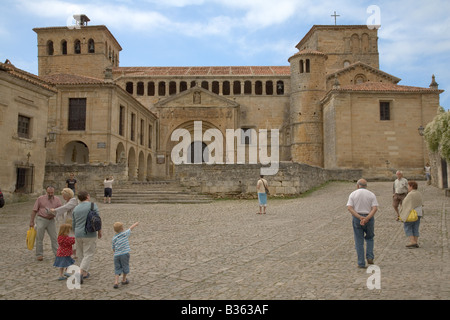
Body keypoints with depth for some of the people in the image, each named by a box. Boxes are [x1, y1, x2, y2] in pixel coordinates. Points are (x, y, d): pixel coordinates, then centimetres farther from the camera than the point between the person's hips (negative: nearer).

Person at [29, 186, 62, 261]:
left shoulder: (57, 200, 5)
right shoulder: (40, 199, -2)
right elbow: (34, 210, 0)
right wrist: (32, 221, -3)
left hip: (51, 220, 2)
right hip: (41, 219, -2)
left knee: (54, 238, 3)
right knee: (39, 238, 3)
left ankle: (57, 253, 10)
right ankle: (39, 255, 14)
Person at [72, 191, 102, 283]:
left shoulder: (76, 209, 6)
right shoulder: (93, 206, -8)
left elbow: (74, 224, 12)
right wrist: (99, 232, 0)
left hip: (78, 235, 5)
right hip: (90, 235, -5)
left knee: (81, 254, 19)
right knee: (88, 255, 0)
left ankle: (85, 273, 26)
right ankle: (80, 273, -14)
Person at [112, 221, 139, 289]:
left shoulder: (114, 238, 7)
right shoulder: (125, 234, -3)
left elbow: (113, 249, 13)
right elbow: (131, 228, 14)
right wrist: (136, 224, 30)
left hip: (116, 255, 3)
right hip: (125, 254, -3)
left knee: (117, 269, 8)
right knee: (125, 267, 15)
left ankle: (116, 282, -3)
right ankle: (124, 280, 27)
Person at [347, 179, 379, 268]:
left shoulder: (353, 194, 0)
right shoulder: (371, 195, 2)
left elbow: (349, 208, -13)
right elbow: (375, 208, -11)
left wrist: (360, 217, -18)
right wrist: (367, 218, -19)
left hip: (356, 219, -1)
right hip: (369, 219, 1)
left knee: (359, 242, 6)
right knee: (369, 238, 23)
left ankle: (361, 263, 5)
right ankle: (370, 257, 9)